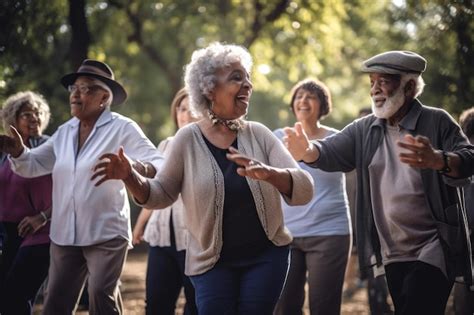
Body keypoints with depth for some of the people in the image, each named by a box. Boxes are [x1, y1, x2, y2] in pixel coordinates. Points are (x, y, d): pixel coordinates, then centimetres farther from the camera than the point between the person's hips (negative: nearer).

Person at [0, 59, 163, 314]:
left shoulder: (123, 129, -7)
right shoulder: (64, 132, 13)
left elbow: (159, 164, -16)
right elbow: (34, 165, 15)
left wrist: (137, 168, -40)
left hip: (106, 234, -6)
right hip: (64, 235, 6)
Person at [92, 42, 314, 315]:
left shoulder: (259, 135, -4)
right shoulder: (189, 139, -6)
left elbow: (304, 190, -12)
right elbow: (161, 194, 4)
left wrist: (268, 173, -33)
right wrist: (130, 178, -18)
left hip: (266, 256, 1)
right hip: (214, 262, -1)